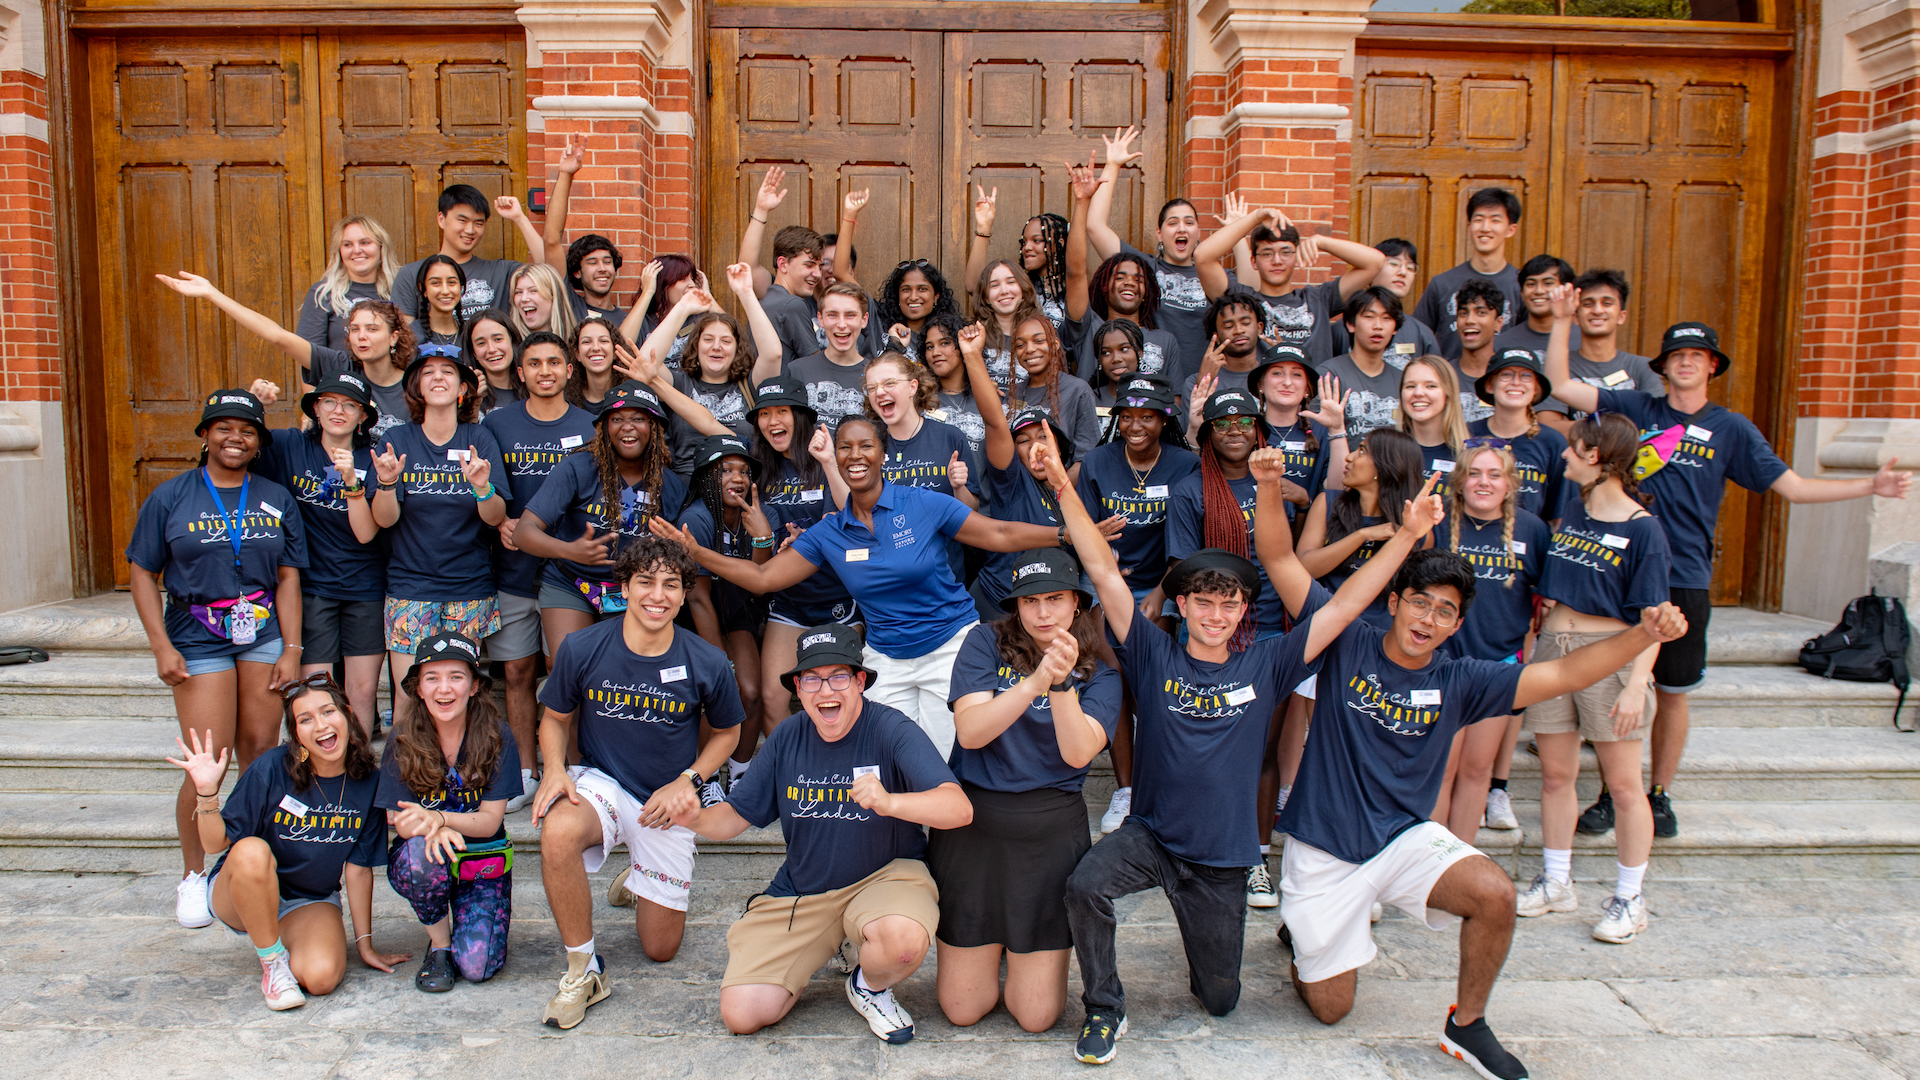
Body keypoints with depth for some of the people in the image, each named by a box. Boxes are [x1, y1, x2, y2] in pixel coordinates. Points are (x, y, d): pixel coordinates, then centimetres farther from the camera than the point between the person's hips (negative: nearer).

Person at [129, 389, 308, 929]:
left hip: (264, 636, 2)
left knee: (260, 755, 4)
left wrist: (291, 649, 0)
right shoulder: (171, 497, 1)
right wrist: (162, 647, -7)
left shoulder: (276, 499, 7)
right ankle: (194, 875, 12)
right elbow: (142, 573, 2)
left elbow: (289, 578, 6)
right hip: (197, 640, -2)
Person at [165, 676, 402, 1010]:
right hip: (238, 896, -2)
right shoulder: (271, 769, -19)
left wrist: (365, 945, 1)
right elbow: (215, 844, -15)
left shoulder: (367, 782, -10)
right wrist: (207, 792, -34)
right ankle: (273, 962, -15)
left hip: (311, 901, 2)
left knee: (321, 977, -28)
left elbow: (358, 868, -3)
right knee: (252, 850, -37)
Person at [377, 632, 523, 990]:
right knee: (421, 852, -37)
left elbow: (490, 820, -13)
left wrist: (437, 817, -34)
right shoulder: (403, 742, -9)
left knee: (477, 967, -20)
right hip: (421, 860, 1)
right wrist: (433, 831, -34)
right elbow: (400, 822, -9)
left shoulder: (497, 736, -12)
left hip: (484, 859, -1)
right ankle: (439, 944, -8)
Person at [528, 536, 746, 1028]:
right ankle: (583, 970, -16)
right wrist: (555, 768, -15)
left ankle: (637, 882, 43)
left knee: (661, 949, 6)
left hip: (667, 803, 1)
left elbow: (726, 732, 4)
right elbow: (555, 718, 4)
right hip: (600, 783, -1)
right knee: (558, 832, -38)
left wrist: (688, 782, -11)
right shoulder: (581, 649, -13)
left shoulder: (707, 664, -13)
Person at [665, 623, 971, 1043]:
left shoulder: (890, 729, -16)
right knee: (741, 1014, -10)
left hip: (886, 874, -3)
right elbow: (736, 816, 8)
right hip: (800, 891, 4)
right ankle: (828, 946, 19)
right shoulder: (787, 737, 0)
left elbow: (959, 809, -29)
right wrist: (698, 819, -15)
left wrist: (890, 802, -48)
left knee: (904, 938, -38)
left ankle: (870, 987, 0)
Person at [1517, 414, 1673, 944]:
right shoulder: (1571, 511, 9)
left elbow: (1653, 620, -13)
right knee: (1555, 774, 12)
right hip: (1553, 649, 6)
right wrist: (1536, 643, 12)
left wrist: (1636, 684, -20)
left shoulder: (1641, 529, -10)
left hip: (1609, 654, -6)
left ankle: (1630, 898, 17)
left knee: (1622, 783, 4)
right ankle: (1556, 882, 26)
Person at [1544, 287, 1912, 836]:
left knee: (1672, 693, 8)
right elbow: (1561, 385, 0)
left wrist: (1871, 485, 0)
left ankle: (1660, 795, 24)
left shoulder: (1731, 428, 7)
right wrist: (1562, 320, -5)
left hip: (1685, 580, 1)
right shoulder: (1634, 408, 4)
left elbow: (1794, 486, 8)